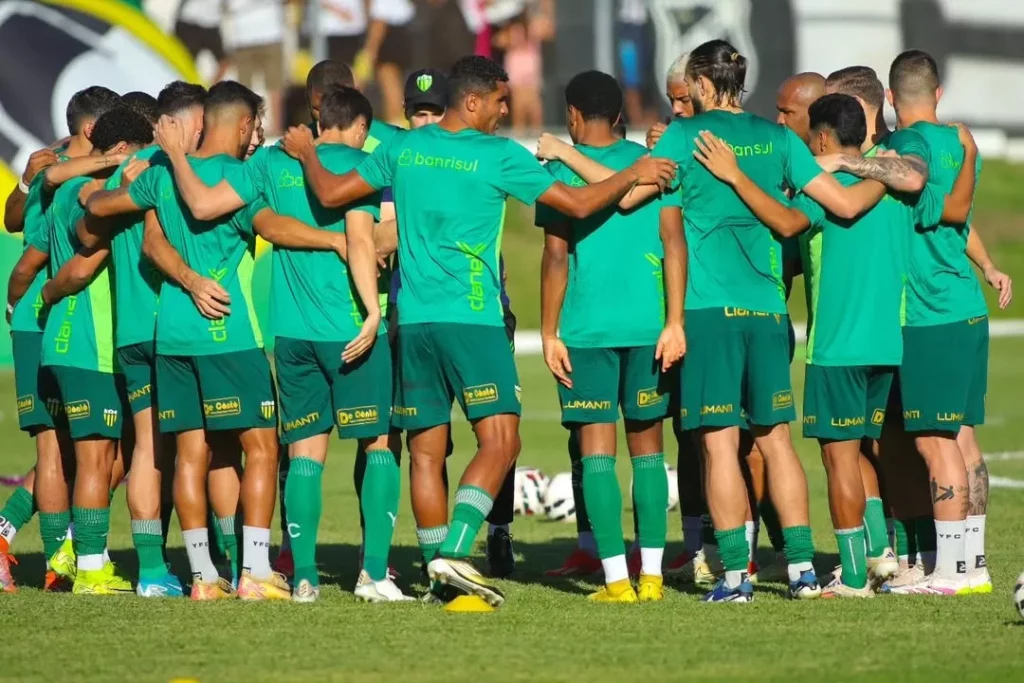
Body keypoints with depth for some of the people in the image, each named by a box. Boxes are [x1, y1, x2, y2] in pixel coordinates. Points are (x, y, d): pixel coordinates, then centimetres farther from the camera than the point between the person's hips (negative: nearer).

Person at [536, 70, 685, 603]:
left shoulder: (561, 171, 0)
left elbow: (556, 256, -3)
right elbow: (674, 243, 1)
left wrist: (550, 333, 1)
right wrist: (674, 322, 2)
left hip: (586, 326, -3)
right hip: (646, 323, 3)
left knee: (597, 451, 0)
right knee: (647, 448, 10)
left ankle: (616, 578, -6)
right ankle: (651, 575, 7)